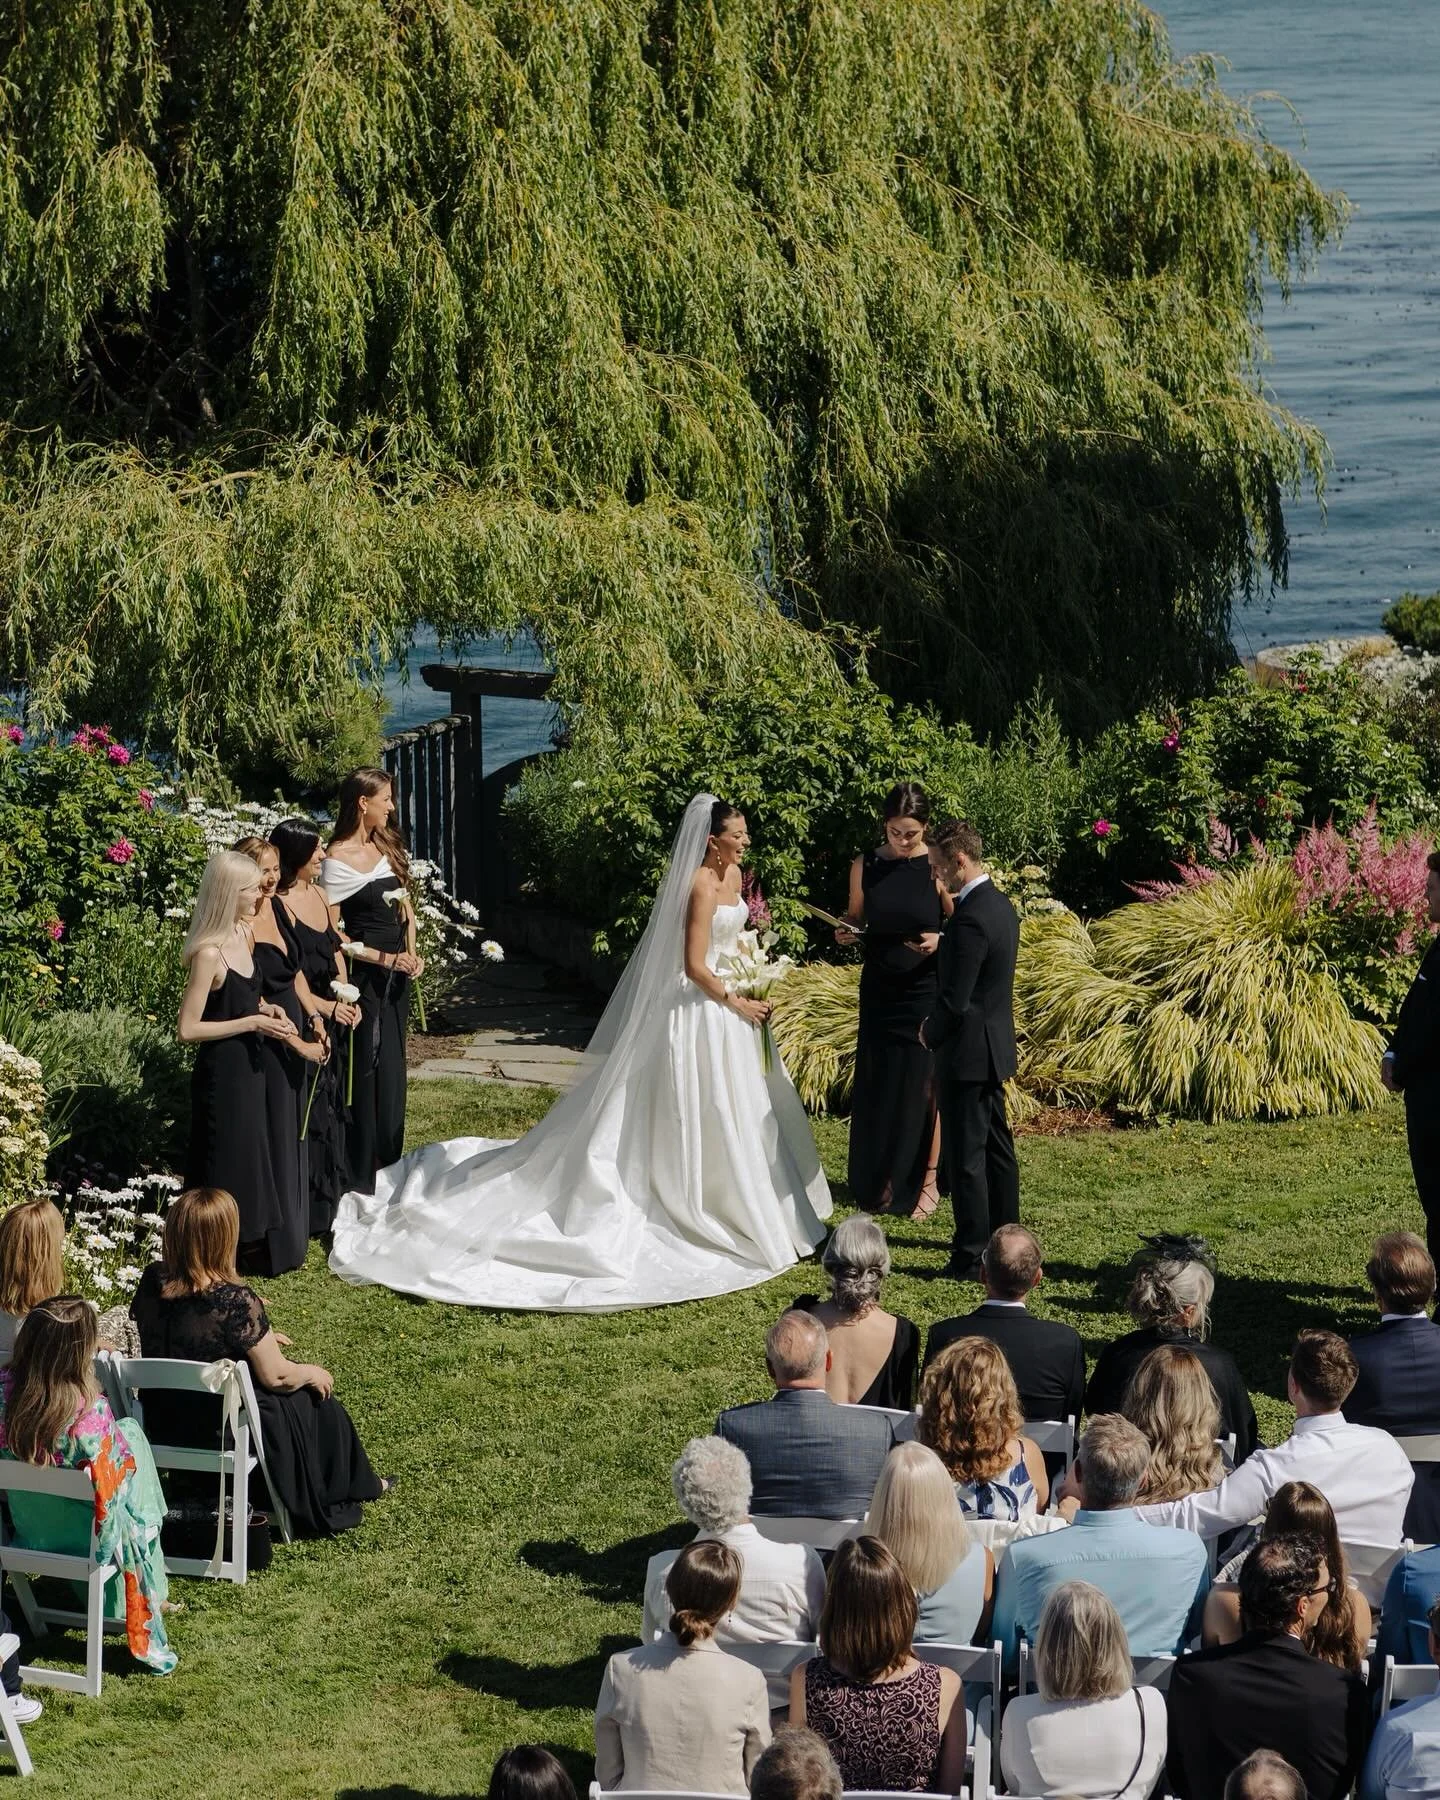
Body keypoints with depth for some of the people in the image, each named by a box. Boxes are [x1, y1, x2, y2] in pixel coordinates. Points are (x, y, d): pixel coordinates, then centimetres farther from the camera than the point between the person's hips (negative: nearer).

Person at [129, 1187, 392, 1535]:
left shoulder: (152, 1281, -10)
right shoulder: (236, 1301, -29)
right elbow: (275, 1376, -19)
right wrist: (314, 1374, 3)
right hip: (221, 1429, -7)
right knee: (315, 1401, 21)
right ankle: (327, 1506, 42)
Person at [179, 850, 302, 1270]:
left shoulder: (242, 934, 2)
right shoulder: (208, 954, -24)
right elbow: (188, 1029, -22)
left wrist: (266, 1009, 1)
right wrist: (252, 1023, -22)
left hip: (248, 1065, 9)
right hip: (221, 1072, -9)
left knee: (255, 1154, 18)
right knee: (227, 1158, 3)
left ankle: (250, 1242, 32)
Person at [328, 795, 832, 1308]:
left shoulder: (734, 874, 7)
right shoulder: (701, 885, -21)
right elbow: (696, 966, -23)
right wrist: (737, 1004, -15)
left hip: (729, 1004, 9)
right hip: (702, 1011, -9)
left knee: (744, 1106, 16)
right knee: (705, 1110, -2)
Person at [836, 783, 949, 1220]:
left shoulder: (937, 868, -8)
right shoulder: (865, 866, 1)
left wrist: (940, 941, -22)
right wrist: (845, 934, -9)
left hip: (925, 991, -3)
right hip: (878, 991, 3)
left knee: (924, 1085, 1)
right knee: (875, 1088, 8)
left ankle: (927, 1183, 11)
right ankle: (876, 1184, 20)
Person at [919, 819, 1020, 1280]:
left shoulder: (970, 919, -24)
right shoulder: (1001, 905, 8)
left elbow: (954, 1000, -23)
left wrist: (930, 1033, -6)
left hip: (966, 1052, -10)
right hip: (996, 1046, 10)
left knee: (965, 1156, -3)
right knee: (996, 1146, 18)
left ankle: (972, 1257, 2)